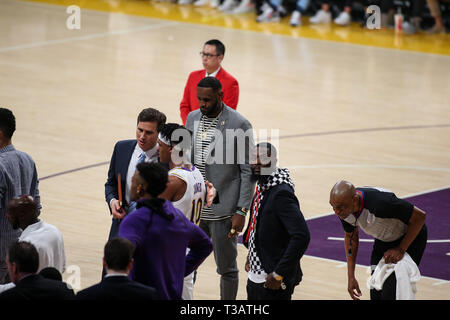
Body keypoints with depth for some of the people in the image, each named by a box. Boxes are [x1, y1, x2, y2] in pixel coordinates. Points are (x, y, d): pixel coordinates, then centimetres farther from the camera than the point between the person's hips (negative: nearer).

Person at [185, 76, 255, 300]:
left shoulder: (239, 125, -11)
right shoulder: (193, 119, 7)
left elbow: (247, 171, -9)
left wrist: (241, 211, -14)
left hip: (223, 212, -5)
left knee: (227, 269, 6)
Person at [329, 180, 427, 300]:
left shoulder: (380, 203, -40)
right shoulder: (344, 210, -18)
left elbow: (419, 216, -28)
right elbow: (351, 237, 4)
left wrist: (401, 250, -22)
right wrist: (351, 277, 2)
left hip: (409, 238, -6)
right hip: (383, 240, 6)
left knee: (390, 295, -16)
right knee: (375, 294, 2)